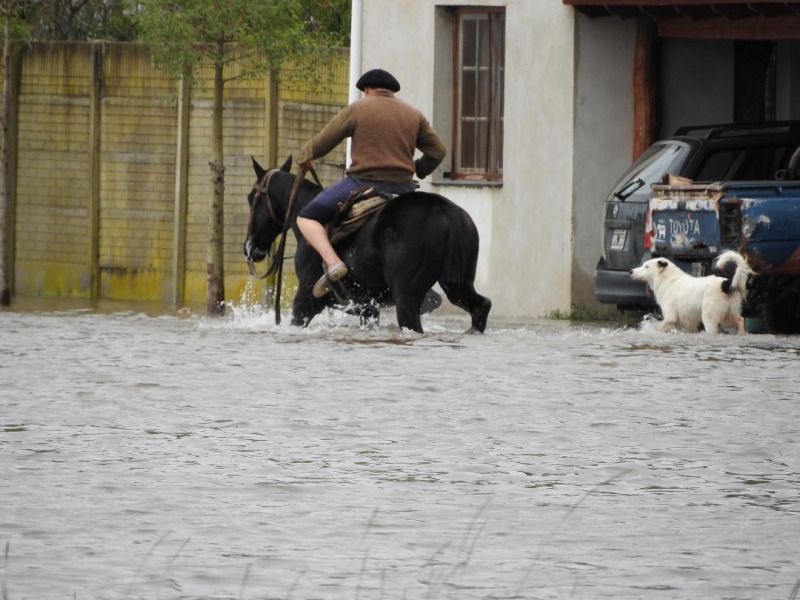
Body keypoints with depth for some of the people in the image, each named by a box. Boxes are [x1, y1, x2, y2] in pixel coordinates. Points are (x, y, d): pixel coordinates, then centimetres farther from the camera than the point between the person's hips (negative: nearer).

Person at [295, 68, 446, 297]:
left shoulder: (356, 110, 1)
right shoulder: (413, 114, 12)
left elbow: (321, 143, 2)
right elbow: (437, 150, 13)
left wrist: (304, 157, 22)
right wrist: (417, 170, 29)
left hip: (362, 183, -4)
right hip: (402, 187, 4)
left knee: (307, 218, 5)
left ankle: (332, 261, -20)